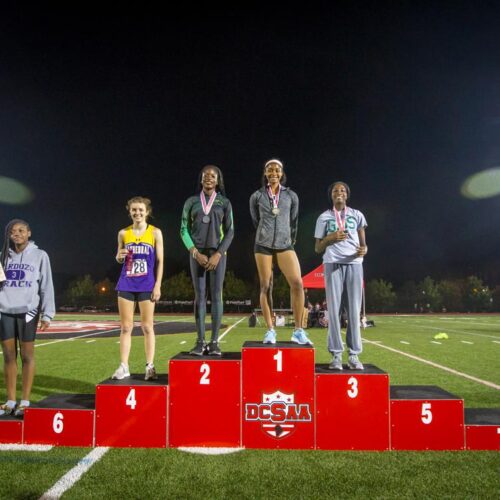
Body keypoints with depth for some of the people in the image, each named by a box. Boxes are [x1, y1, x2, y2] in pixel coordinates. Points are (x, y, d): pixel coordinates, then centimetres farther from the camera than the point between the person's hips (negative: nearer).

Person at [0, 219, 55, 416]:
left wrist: (47, 314, -5)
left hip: (27, 312, -3)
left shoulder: (39, 255, 3)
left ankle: (24, 402, 8)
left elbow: (46, 286, 1)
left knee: (27, 356, 1)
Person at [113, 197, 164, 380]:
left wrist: (158, 285, -7)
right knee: (125, 327, 5)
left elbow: (160, 261, -1)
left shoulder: (155, 232, 0)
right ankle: (123, 366, 11)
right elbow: (119, 259, 17)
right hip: (126, 285, 2)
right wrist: (119, 256, -7)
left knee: (147, 327, 3)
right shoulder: (123, 233, 7)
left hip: (147, 285, -2)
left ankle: (150, 366, 10)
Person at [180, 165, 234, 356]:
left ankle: (214, 341, -1)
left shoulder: (224, 202, 6)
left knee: (216, 295, -3)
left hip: (217, 253, -1)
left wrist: (218, 254, -10)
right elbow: (184, 229, 5)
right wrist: (195, 252, -8)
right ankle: (200, 342, 1)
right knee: (199, 296, -1)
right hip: (197, 253, 1)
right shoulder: (191, 202, 7)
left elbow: (230, 231, 3)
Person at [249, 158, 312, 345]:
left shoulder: (291, 196, 7)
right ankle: (270, 330, 4)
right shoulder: (257, 196, 5)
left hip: (285, 244, 0)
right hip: (263, 245, 0)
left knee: (297, 283, -15)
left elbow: (294, 222, 14)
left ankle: (298, 331, -9)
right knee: (265, 286, -1)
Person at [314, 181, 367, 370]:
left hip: (354, 263, 1)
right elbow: (317, 248, 11)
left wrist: (364, 250, -9)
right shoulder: (324, 217, 13)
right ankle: (336, 355, 0)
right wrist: (331, 238, -7)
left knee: (354, 310, -2)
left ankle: (354, 355, 3)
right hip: (333, 264, -1)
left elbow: (363, 242, 15)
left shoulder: (357, 215, 16)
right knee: (333, 309, -4)